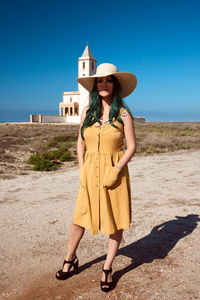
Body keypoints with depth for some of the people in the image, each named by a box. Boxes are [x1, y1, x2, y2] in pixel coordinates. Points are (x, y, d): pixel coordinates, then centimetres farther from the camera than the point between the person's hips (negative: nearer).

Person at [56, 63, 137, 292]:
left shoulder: (123, 114, -5)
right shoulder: (87, 111, 4)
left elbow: (131, 147, -5)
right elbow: (81, 143, 9)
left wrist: (115, 170, -15)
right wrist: (82, 169, -1)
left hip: (114, 172, -2)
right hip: (90, 173, 3)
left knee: (116, 221, 6)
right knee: (78, 218, 10)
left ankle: (107, 269, 25)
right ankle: (70, 259, 35)